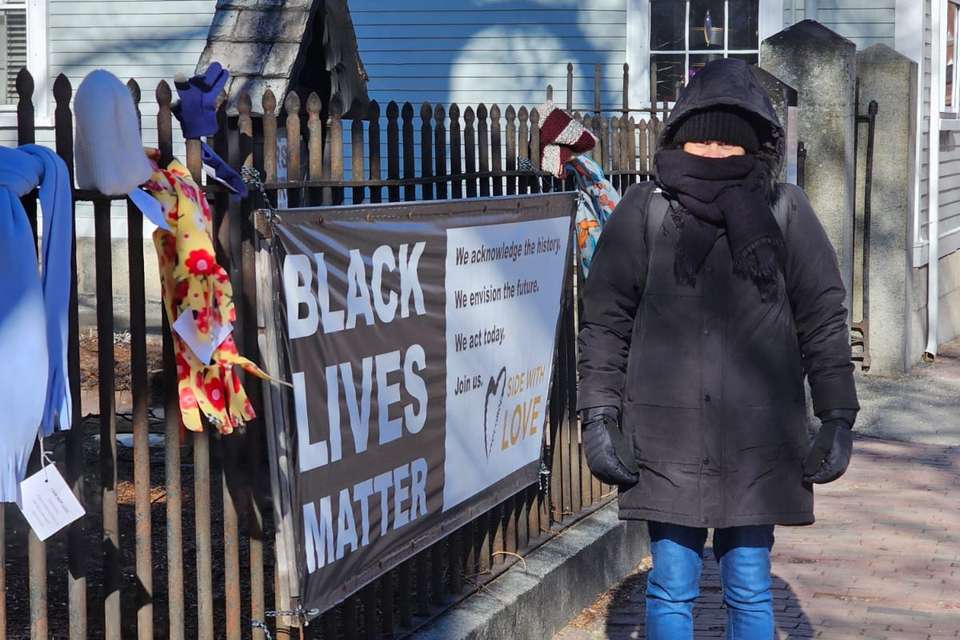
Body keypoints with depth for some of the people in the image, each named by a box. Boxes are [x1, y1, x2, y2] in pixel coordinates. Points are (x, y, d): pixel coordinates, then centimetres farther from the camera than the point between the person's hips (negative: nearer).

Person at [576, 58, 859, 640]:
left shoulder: (785, 212, 1)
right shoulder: (645, 211, 0)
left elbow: (824, 319, 5)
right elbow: (605, 321, 4)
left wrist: (838, 420, 2)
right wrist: (599, 417, -2)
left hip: (758, 441, 0)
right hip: (668, 439, 0)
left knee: (750, 591, 7)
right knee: (672, 589, 5)